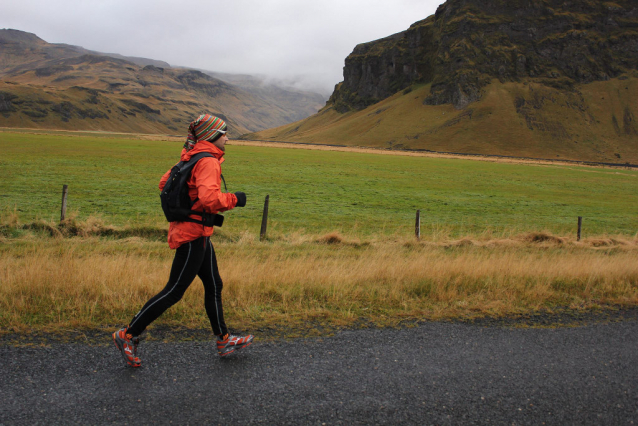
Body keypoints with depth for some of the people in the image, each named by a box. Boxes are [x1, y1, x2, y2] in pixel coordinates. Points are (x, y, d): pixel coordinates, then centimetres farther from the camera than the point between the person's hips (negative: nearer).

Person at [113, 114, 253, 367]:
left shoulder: (191, 158, 12)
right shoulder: (208, 161, -16)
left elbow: (165, 183, 18)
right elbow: (209, 198, -30)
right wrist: (234, 199, -15)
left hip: (196, 233, 10)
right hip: (194, 234, -10)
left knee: (213, 286, 16)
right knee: (174, 291, -3)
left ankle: (224, 341, 26)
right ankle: (128, 335, 6)